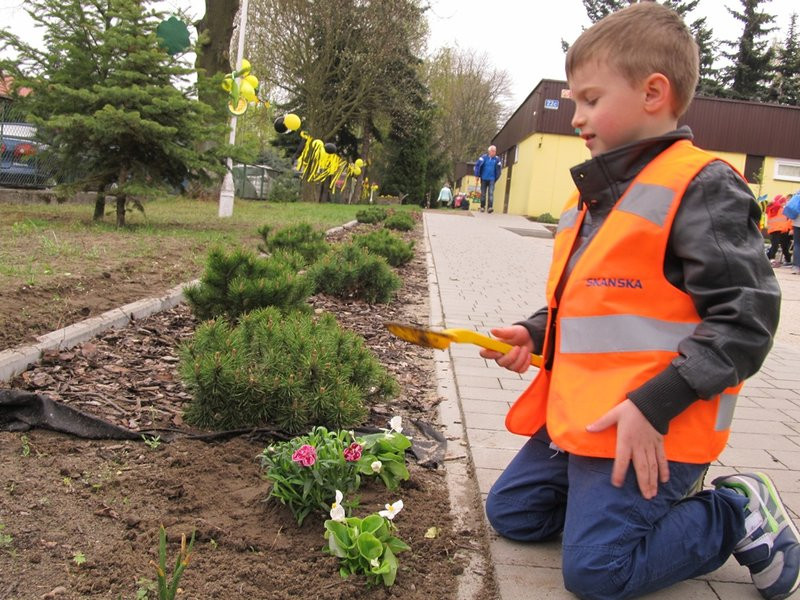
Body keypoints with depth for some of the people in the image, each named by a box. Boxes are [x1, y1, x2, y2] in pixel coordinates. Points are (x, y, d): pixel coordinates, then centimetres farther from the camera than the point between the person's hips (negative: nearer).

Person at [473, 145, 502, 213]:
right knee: (483, 193, 8)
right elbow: (477, 165, -8)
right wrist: (477, 176, -9)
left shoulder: (497, 159, 1)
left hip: (491, 179, 0)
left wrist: (496, 178, 9)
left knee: (491, 193, -14)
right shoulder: (484, 157, -4)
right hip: (484, 179, 0)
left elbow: (498, 169, 10)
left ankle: (490, 207, -23)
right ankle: (482, 207, 20)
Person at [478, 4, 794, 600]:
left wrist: (654, 405, -23)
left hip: (649, 430, -9)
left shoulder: (702, 187, -13)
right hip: (577, 417, 9)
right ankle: (660, 500, 23)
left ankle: (737, 515, 10)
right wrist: (532, 334, 6)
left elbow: (744, 319, -18)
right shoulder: (594, 195, 14)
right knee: (510, 511, 15)